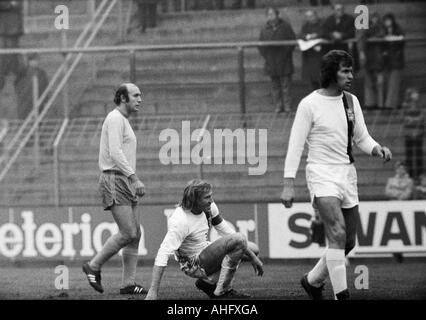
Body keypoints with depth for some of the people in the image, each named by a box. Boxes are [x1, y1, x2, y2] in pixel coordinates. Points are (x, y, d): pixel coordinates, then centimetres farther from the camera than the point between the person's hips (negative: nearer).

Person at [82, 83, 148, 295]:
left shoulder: (123, 121, 22)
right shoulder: (115, 119, -9)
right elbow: (115, 153, -20)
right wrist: (135, 179, -24)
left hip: (125, 182, 10)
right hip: (115, 180, -10)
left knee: (135, 234, 4)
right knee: (127, 233, -14)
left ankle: (128, 283, 5)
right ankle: (94, 267, -2)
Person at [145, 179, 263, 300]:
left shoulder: (209, 207, -5)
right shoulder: (180, 221, -29)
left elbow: (227, 232, 7)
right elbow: (163, 254, -32)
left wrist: (252, 256, 4)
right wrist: (153, 291, -37)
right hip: (193, 265, -9)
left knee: (253, 248, 14)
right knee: (240, 239, -24)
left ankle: (208, 282, 8)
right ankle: (222, 291, -17)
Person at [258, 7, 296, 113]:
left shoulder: (285, 27, 0)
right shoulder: (265, 29, 8)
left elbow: (293, 41, 0)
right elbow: (261, 44, 14)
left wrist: (286, 54, -7)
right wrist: (265, 55, 1)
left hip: (284, 62, -3)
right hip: (271, 63, 3)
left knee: (285, 85, -2)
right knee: (275, 85, 6)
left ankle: (287, 106, 4)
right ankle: (278, 106, 11)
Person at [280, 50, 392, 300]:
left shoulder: (351, 101, 10)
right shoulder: (310, 104, -9)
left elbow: (362, 138, 15)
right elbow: (295, 145, -8)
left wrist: (377, 149, -8)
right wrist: (289, 184, -13)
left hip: (347, 174, 7)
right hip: (322, 175, -7)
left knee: (348, 242, 11)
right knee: (338, 234, -22)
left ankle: (313, 280, 33)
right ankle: (342, 295, -21)